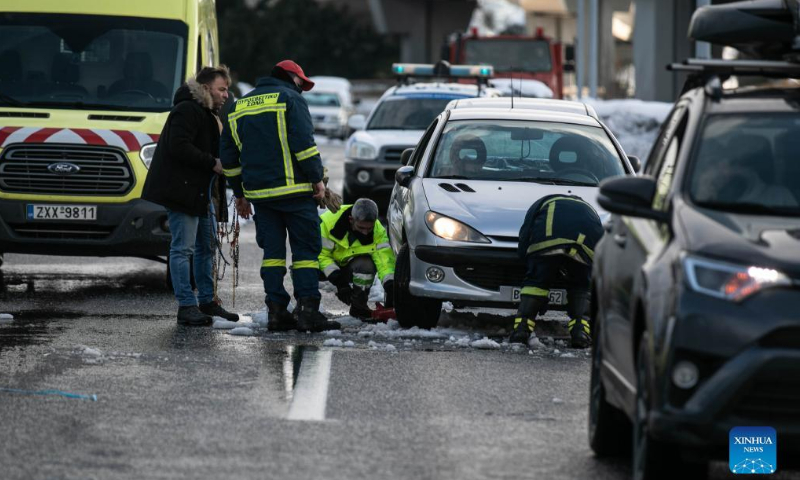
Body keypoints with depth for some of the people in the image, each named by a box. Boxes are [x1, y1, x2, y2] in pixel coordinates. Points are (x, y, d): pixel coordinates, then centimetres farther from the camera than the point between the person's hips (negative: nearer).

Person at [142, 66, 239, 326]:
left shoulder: (209, 114, 20)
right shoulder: (187, 111, -14)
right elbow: (179, 147, -24)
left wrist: (223, 164, 10)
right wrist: (212, 163, -21)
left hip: (201, 192, 11)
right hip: (181, 190, -11)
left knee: (206, 246, 15)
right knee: (183, 248, -9)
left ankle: (207, 301, 23)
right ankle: (186, 306, -10)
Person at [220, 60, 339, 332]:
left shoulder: (239, 107, 18)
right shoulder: (290, 99, -2)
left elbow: (228, 156, 19)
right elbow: (304, 143, -13)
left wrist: (239, 193, 24)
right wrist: (317, 179, -8)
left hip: (259, 194, 6)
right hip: (294, 188, -6)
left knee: (273, 250, 9)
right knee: (306, 248, -3)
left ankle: (276, 311, 3)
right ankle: (307, 309, -12)